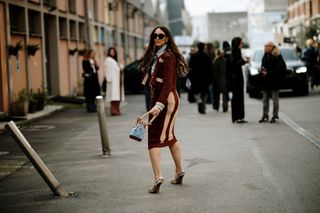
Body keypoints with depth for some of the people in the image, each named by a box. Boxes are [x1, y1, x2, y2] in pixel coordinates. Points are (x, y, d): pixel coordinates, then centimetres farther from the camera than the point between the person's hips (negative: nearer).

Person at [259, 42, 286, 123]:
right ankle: (265, 116, 16)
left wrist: (268, 73, -18)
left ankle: (275, 116, 7)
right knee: (265, 99, 10)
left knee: (275, 99, 1)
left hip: (274, 81, -7)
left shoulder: (277, 56, -11)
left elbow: (280, 68, -16)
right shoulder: (265, 55, 12)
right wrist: (262, 70, -1)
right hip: (265, 81, 7)